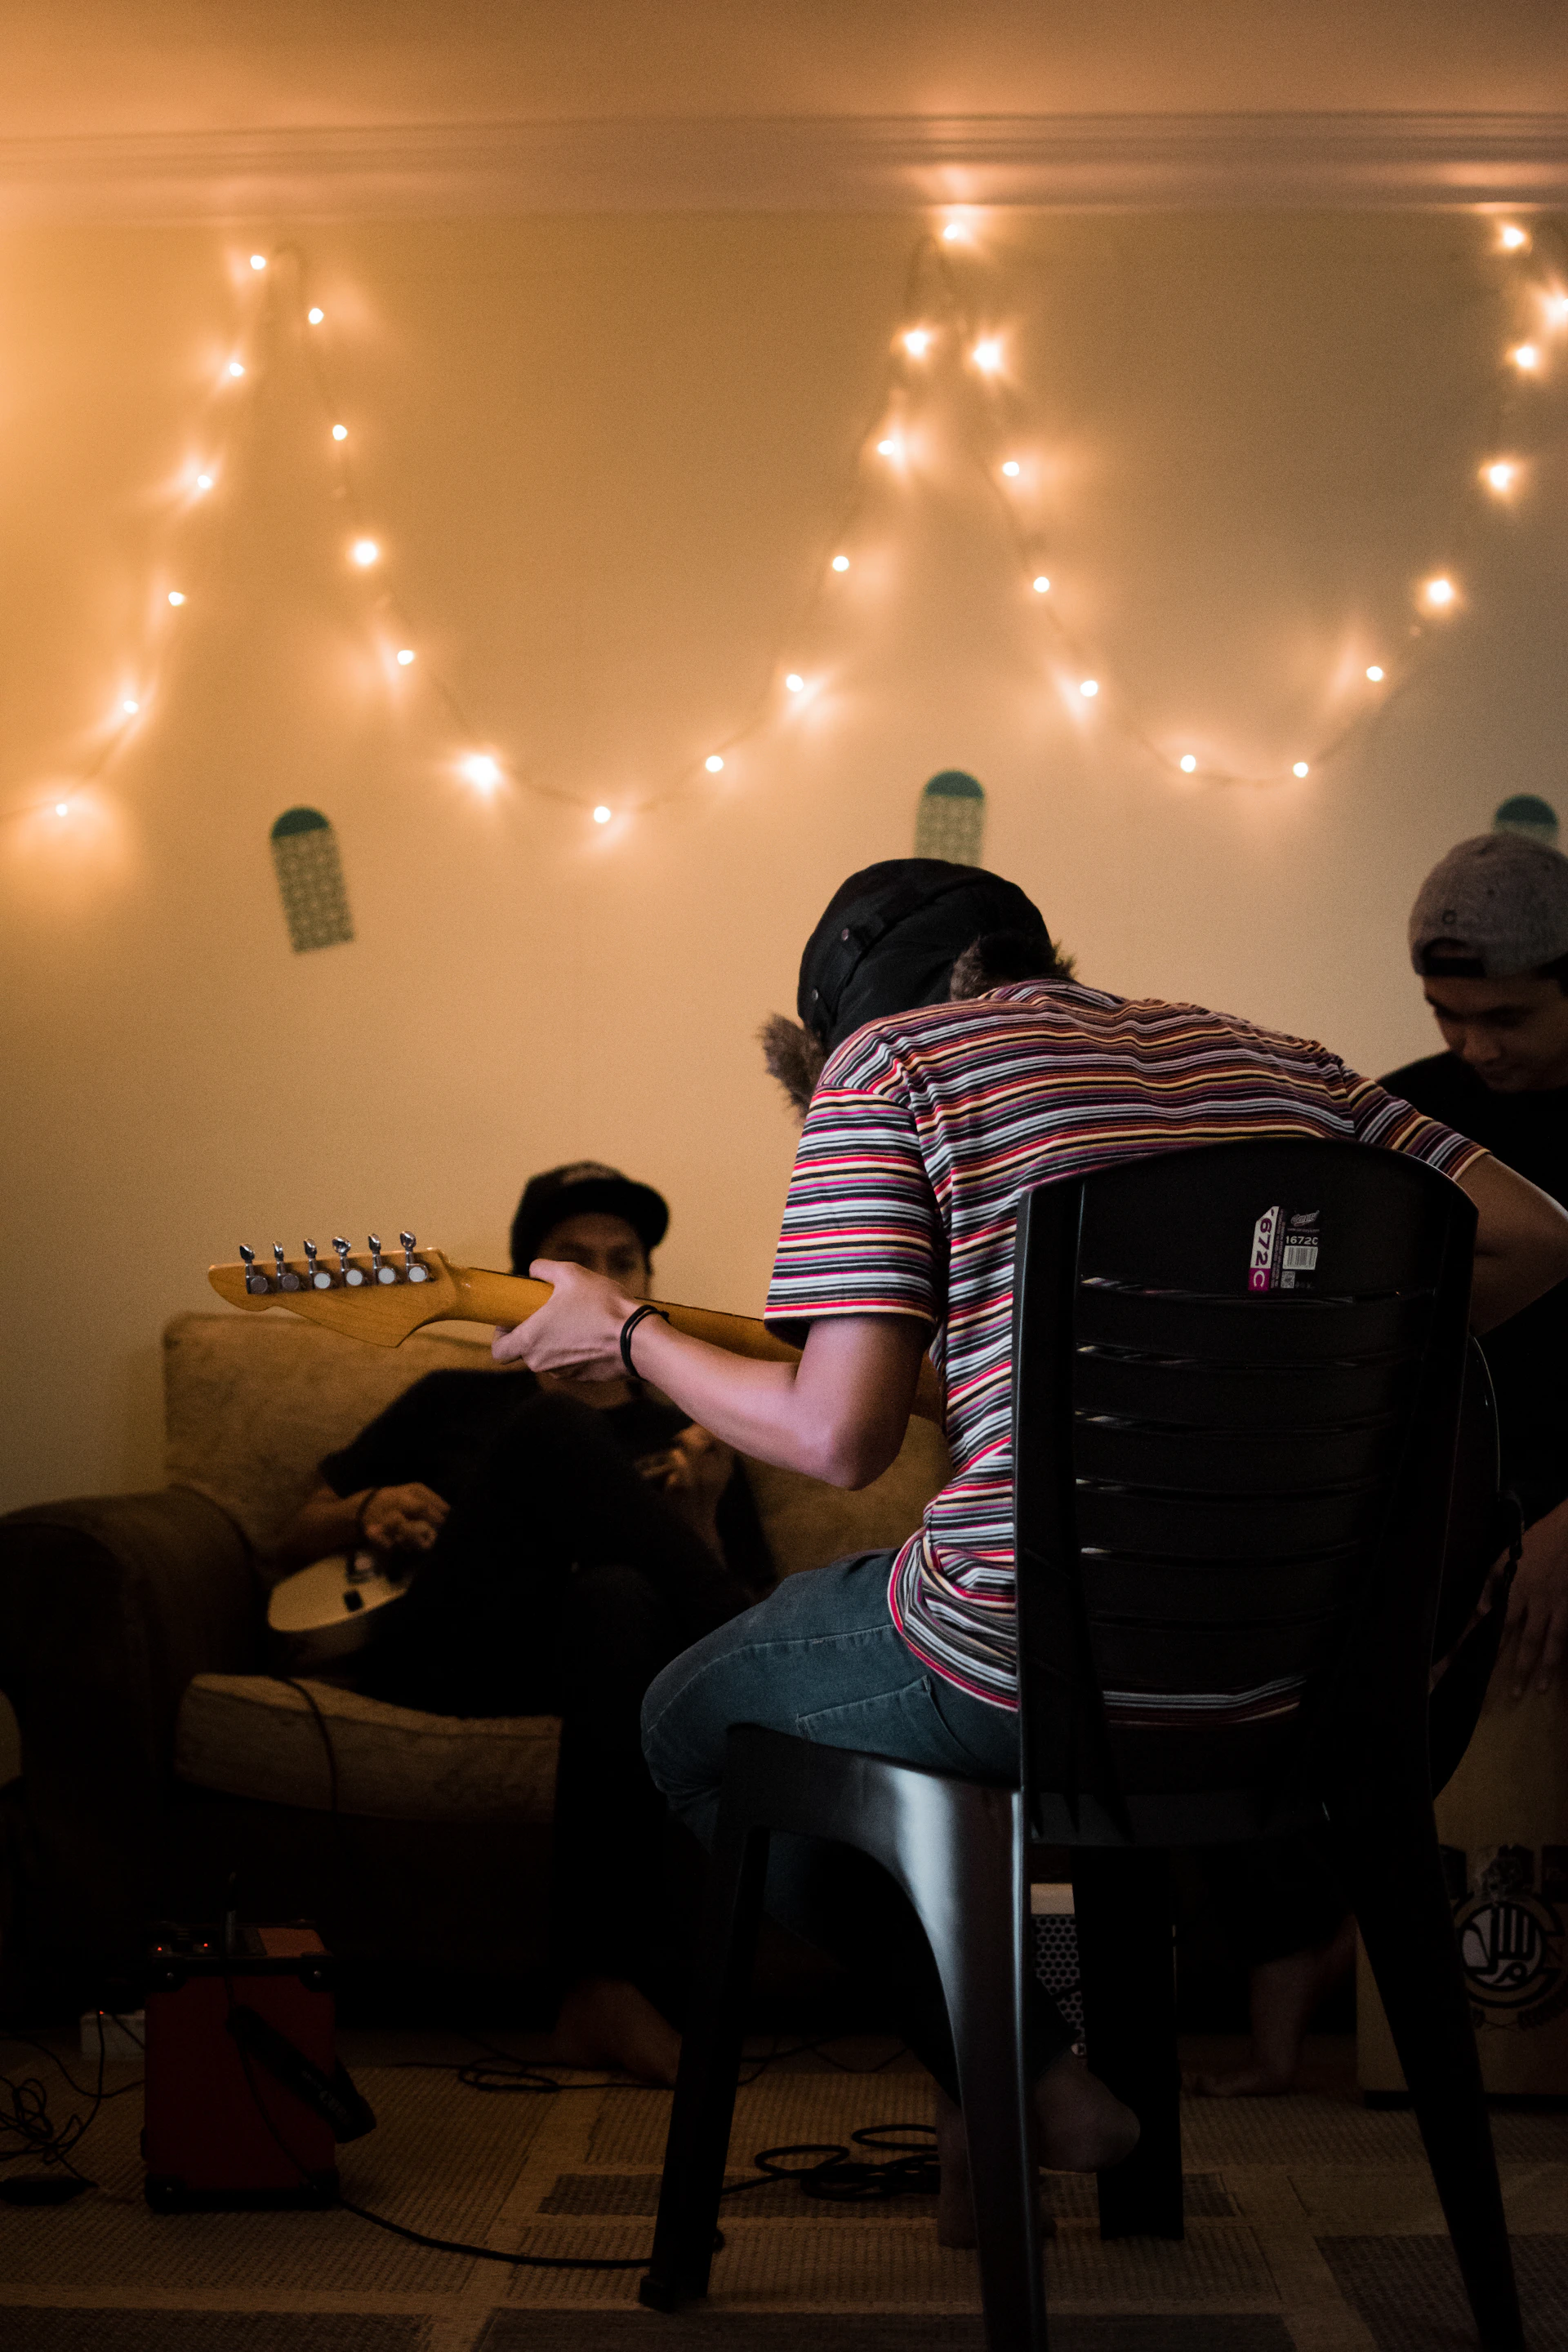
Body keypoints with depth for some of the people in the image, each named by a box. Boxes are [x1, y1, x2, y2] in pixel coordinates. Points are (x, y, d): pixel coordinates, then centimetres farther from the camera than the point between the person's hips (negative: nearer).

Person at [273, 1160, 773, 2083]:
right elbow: (296, 1541, 27)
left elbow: (746, 1607, 13)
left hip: (577, 1661, 0)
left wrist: (698, 1519, -5)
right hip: (434, 1652, 0)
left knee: (623, 1599, -40)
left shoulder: (689, 1444, 26)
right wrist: (371, 1511, 5)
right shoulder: (455, 1401, 29)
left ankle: (602, 1990, -46)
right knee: (555, 1436, -27)